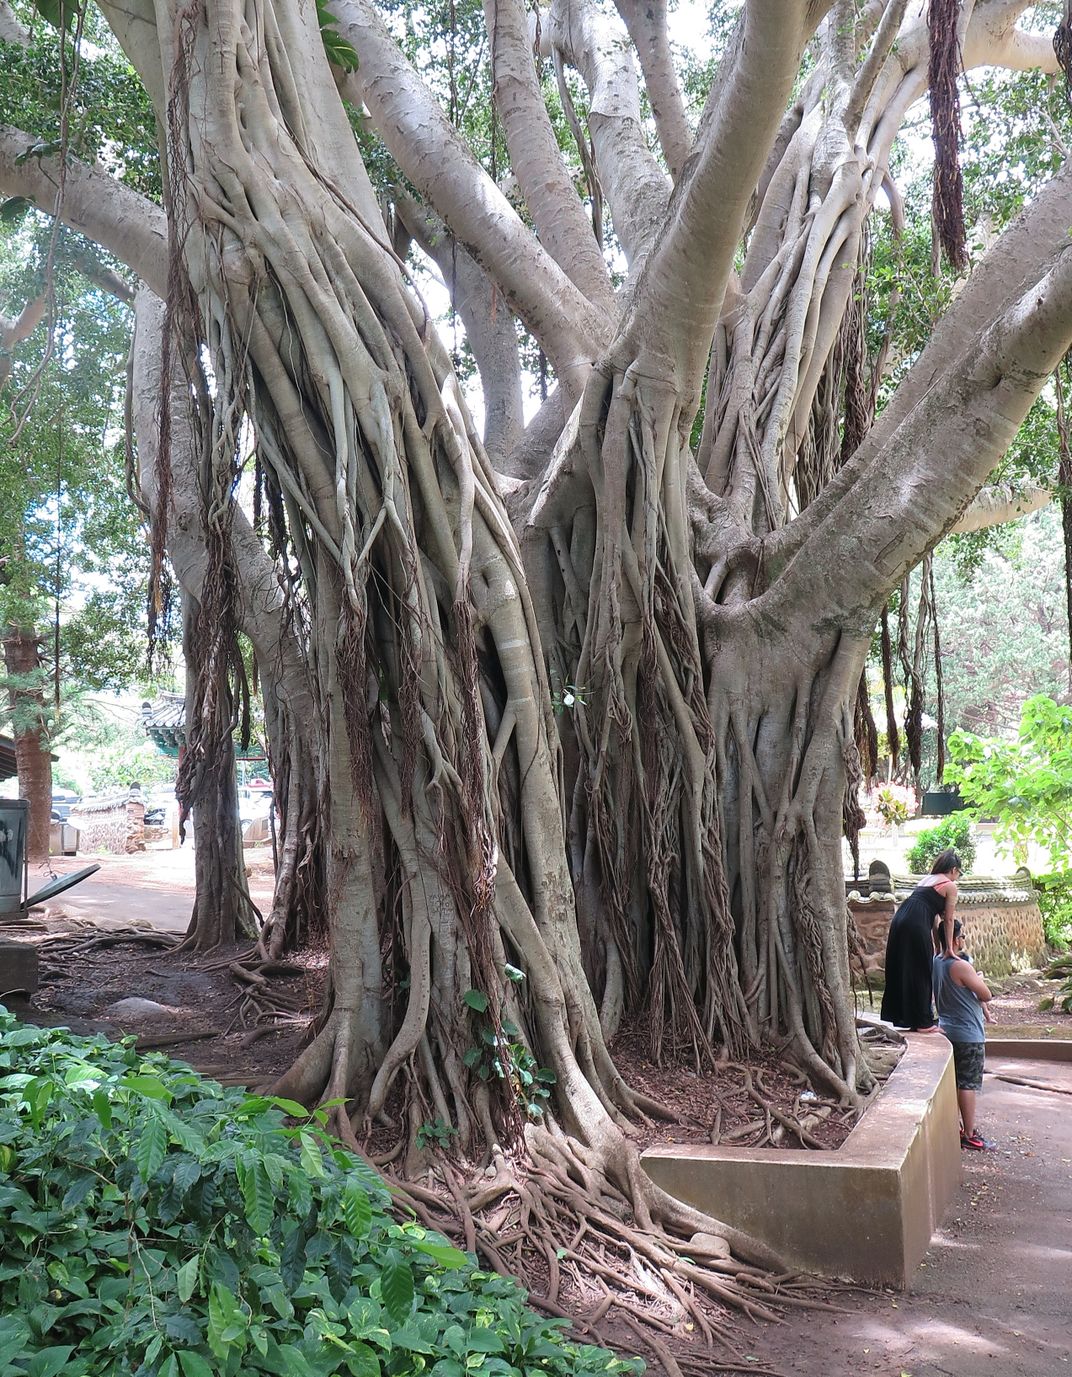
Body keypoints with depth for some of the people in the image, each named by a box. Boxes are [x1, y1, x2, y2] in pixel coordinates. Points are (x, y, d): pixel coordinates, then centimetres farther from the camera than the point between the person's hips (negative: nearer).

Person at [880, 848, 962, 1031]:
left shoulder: (926, 879, 27)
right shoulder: (950, 885, 5)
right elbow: (948, 920, 7)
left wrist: (931, 943, 30)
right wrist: (949, 948, 14)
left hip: (899, 920, 8)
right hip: (916, 926, -7)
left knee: (900, 970, 15)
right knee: (920, 974, 1)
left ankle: (898, 1015, 24)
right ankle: (922, 1022, 7)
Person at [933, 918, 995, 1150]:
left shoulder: (934, 963, 4)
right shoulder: (961, 966, -23)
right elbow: (986, 995, -14)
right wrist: (979, 977, 5)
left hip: (947, 1031, 8)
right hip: (968, 1034, -8)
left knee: (953, 1082, 15)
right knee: (968, 1085, -2)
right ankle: (969, 1136, 2)